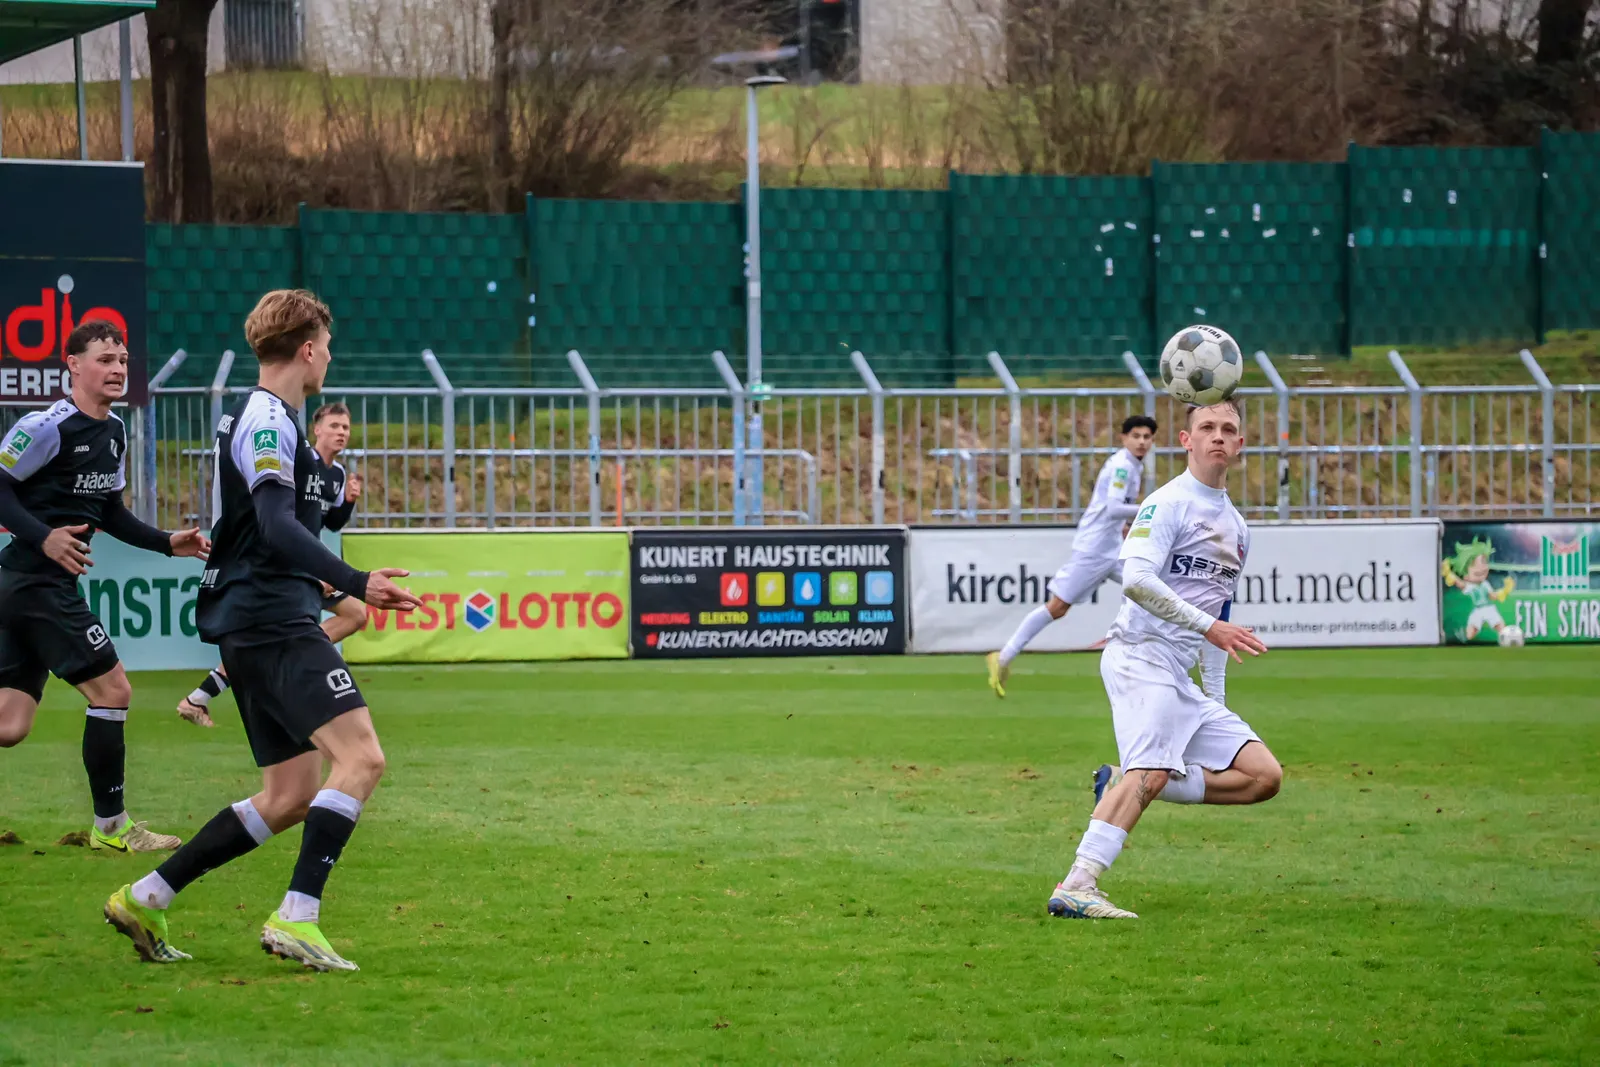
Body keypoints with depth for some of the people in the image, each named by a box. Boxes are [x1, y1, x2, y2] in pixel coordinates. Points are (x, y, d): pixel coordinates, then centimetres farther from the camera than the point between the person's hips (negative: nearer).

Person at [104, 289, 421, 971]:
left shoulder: (252, 417, 20)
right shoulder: (268, 422, -11)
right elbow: (279, 531, -24)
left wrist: (313, 579, 44)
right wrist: (355, 583, -31)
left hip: (248, 627, 11)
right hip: (274, 625, -11)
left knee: (290, 797, 10)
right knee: (360, 756, -19)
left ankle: (145, 898, 11)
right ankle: (297, 917, -25)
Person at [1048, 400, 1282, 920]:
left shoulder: (1236, 528, 21)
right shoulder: (1169, 503, -5)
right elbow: (1136, 580, -20)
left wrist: (1216, 701, 22)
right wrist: (1209, 626, -21)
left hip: (1180, 675, 8)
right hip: (1141, 654, -8)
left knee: (1264, 776, -1)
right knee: (1151, 770, -29)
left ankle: (1124, 783, -2)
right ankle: (1076, 888, -38)